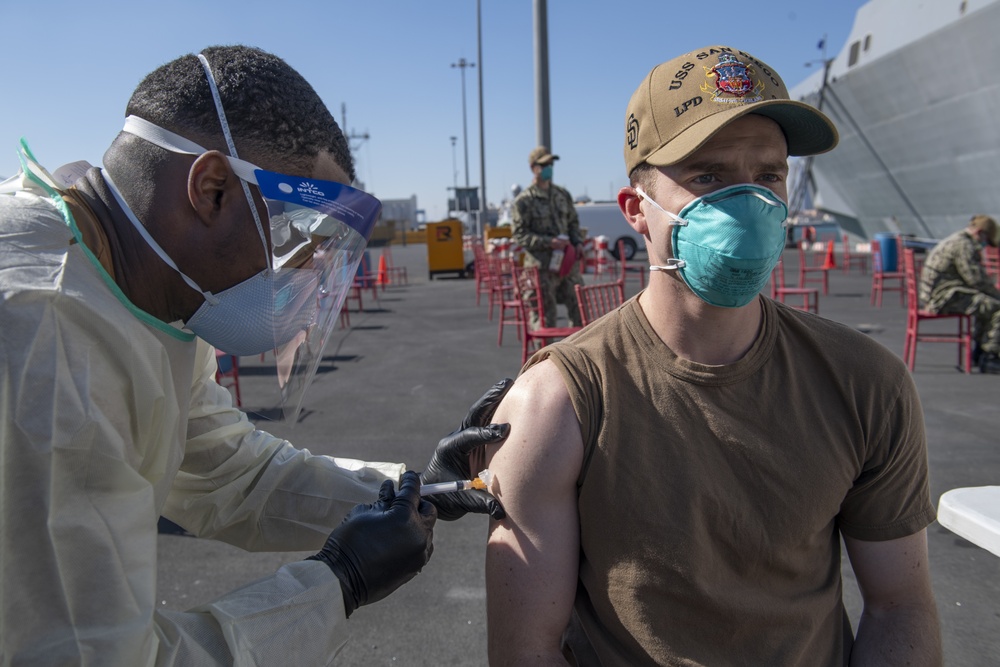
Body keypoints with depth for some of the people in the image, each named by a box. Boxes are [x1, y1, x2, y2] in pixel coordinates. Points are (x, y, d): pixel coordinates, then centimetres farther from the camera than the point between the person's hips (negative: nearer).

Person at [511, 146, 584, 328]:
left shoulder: (562, 194, 13)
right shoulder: (524, 201, -6)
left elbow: (573, 222, 22)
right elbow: (519, 235, -10)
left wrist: (578, 242, 3)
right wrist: (549, 242, -19)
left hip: (567, 261, 6)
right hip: (542, 266, -6)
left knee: (579, 309, 8)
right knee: (544, 316, -1)